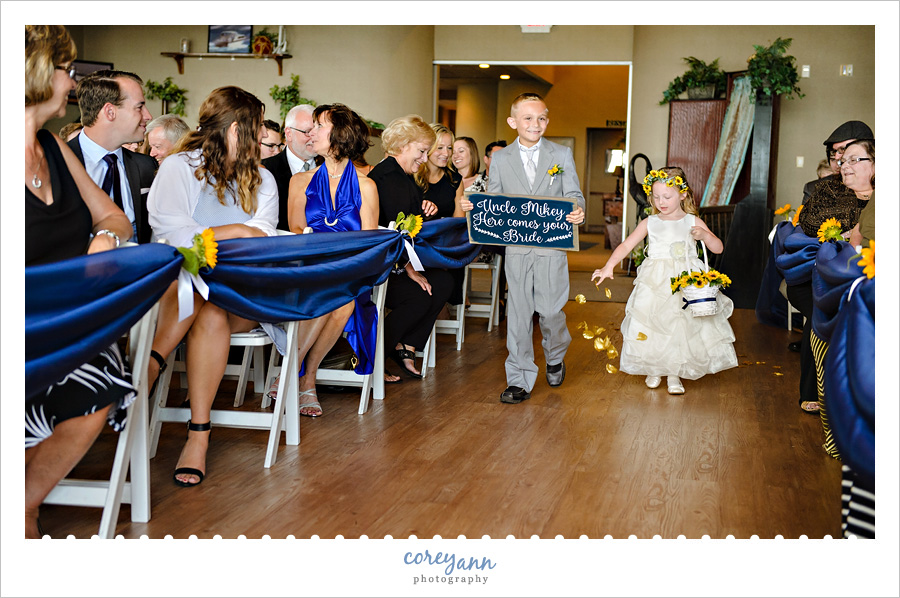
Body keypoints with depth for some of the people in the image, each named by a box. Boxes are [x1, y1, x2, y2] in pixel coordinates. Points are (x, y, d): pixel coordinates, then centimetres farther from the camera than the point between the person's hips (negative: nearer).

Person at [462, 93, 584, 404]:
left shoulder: (562, 154, 6)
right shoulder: (500, 159, 7)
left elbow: (574, 195, 2)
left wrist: (578, 212, -21)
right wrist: (472, 206, -13)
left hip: (552, 245, -1)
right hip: (516, 247, 1)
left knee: (550, 310, 2)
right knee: (518, 312, 2)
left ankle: (555, 359, 33)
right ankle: (520, 380, 9)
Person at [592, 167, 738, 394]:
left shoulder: (693, 222, 5)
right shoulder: (649, 223, 5)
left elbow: (718, 248, 4)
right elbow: (626, 245, 0)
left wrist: (704, 234, -16)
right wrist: (608, 267, -13)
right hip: (655, 283, 1)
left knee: (682, 326, -2)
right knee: (652, 326, 1)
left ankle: (674, 375, 14)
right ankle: (654, 369, 23)